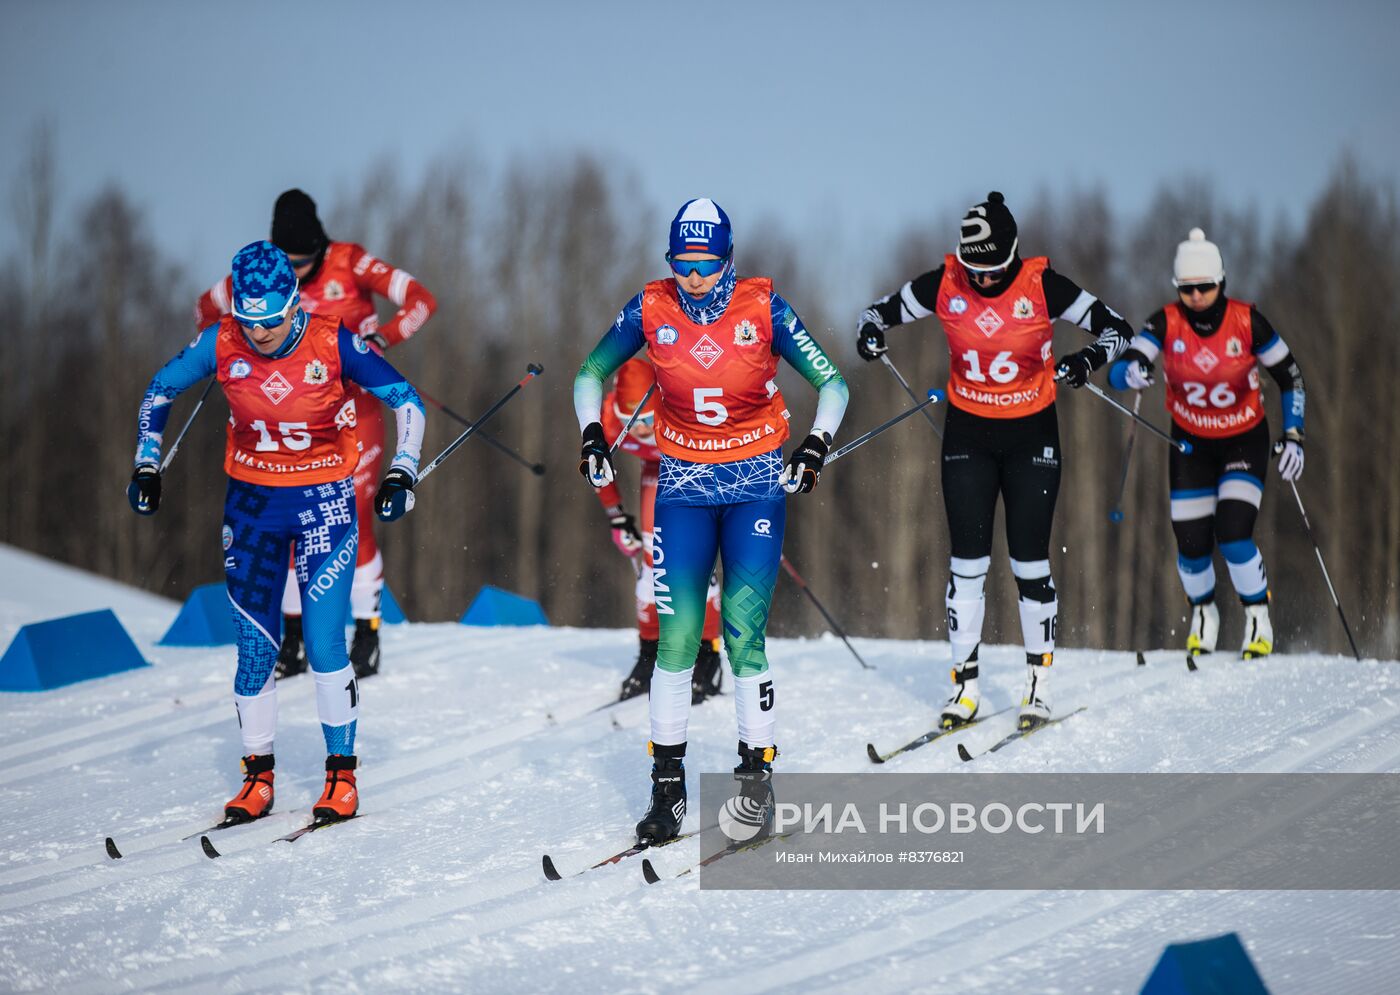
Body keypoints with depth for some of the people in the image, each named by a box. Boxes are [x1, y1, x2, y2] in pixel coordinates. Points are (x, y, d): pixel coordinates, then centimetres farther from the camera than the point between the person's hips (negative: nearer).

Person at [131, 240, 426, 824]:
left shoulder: (332, 344, -16)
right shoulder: (222, 344, -11)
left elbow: (406, 401, -6)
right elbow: (160, 390, 7)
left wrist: (402, 473, -15)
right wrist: (147, 465, 2)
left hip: (325, 502, -2)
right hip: (252, 503, 2)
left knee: (324, 644, -9)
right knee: (255, 648, 1)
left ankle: (342, 774, 5)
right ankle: (258, 776, 14)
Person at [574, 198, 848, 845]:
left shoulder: (762, 307, -10)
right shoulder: (651, 310, -6)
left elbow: (831, 383, -3)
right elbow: (590, 374, 10)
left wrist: (817, 445, -18)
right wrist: (592, 434, -5)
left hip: (757, 486, -1)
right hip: (684, 486, 1)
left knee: (743, 635, -9)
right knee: (677, 637, -6)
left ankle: (757, 771, 5)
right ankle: (667, 785, 3)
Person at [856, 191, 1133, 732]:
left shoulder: (1043, 286, -15)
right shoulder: (943, 285, -9)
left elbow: (1115, 328, -8)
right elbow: (881, 311, 4)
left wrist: (1090, 357, -29)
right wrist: (869, 333, -20)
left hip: (1032, 434, -2)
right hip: (967, 433, 2)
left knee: (1029, 561, 1)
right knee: (967, 562, 1)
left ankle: (1038, 683, 13)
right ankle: (965, 686, 7)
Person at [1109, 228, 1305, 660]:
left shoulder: (1246, 321, -17)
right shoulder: (1166, 323, -16)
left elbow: (1290, 378, -6)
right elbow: (1117, 371, -23)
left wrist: (1292, 437, -14)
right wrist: (1131, 373, -47)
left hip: (1244, 441, -2)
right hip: (1190, 444, 2)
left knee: (1232, 534, -20)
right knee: (1192, 543, -3)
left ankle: (1259, 620, 2)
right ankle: (1203, 614, 27)